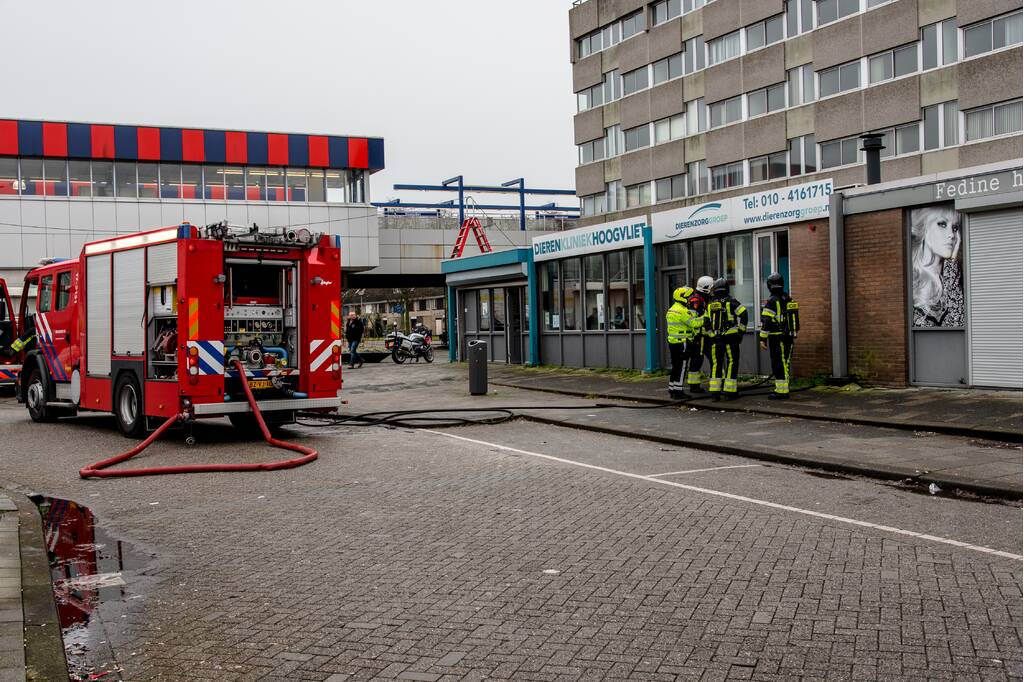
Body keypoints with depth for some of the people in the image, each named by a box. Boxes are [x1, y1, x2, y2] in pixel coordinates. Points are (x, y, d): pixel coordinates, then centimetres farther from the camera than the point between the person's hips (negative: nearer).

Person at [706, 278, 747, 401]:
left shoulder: (710, 305, 10)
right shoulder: (731, 302, -3)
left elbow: (706, 322, 13)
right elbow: (743, 313, -13)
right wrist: (741, 329, -3)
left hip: (715, 339, 4)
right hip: (730, 337, -4)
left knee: (716, 364, 9)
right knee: (732, 363, 2)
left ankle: (715, 392, 5)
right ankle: (729, 392, -2)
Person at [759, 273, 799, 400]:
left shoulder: (772, 301, -12)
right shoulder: (789, 300, 12)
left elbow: (766, 321, -16)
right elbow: (793, 319, 18)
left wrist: (763, 338, -14)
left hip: (777, 338, -7)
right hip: (789, 337, 8)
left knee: (778, 365, -5)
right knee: (785, 364, 13)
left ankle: (781, 391, -5)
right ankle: (784, 390, 18)